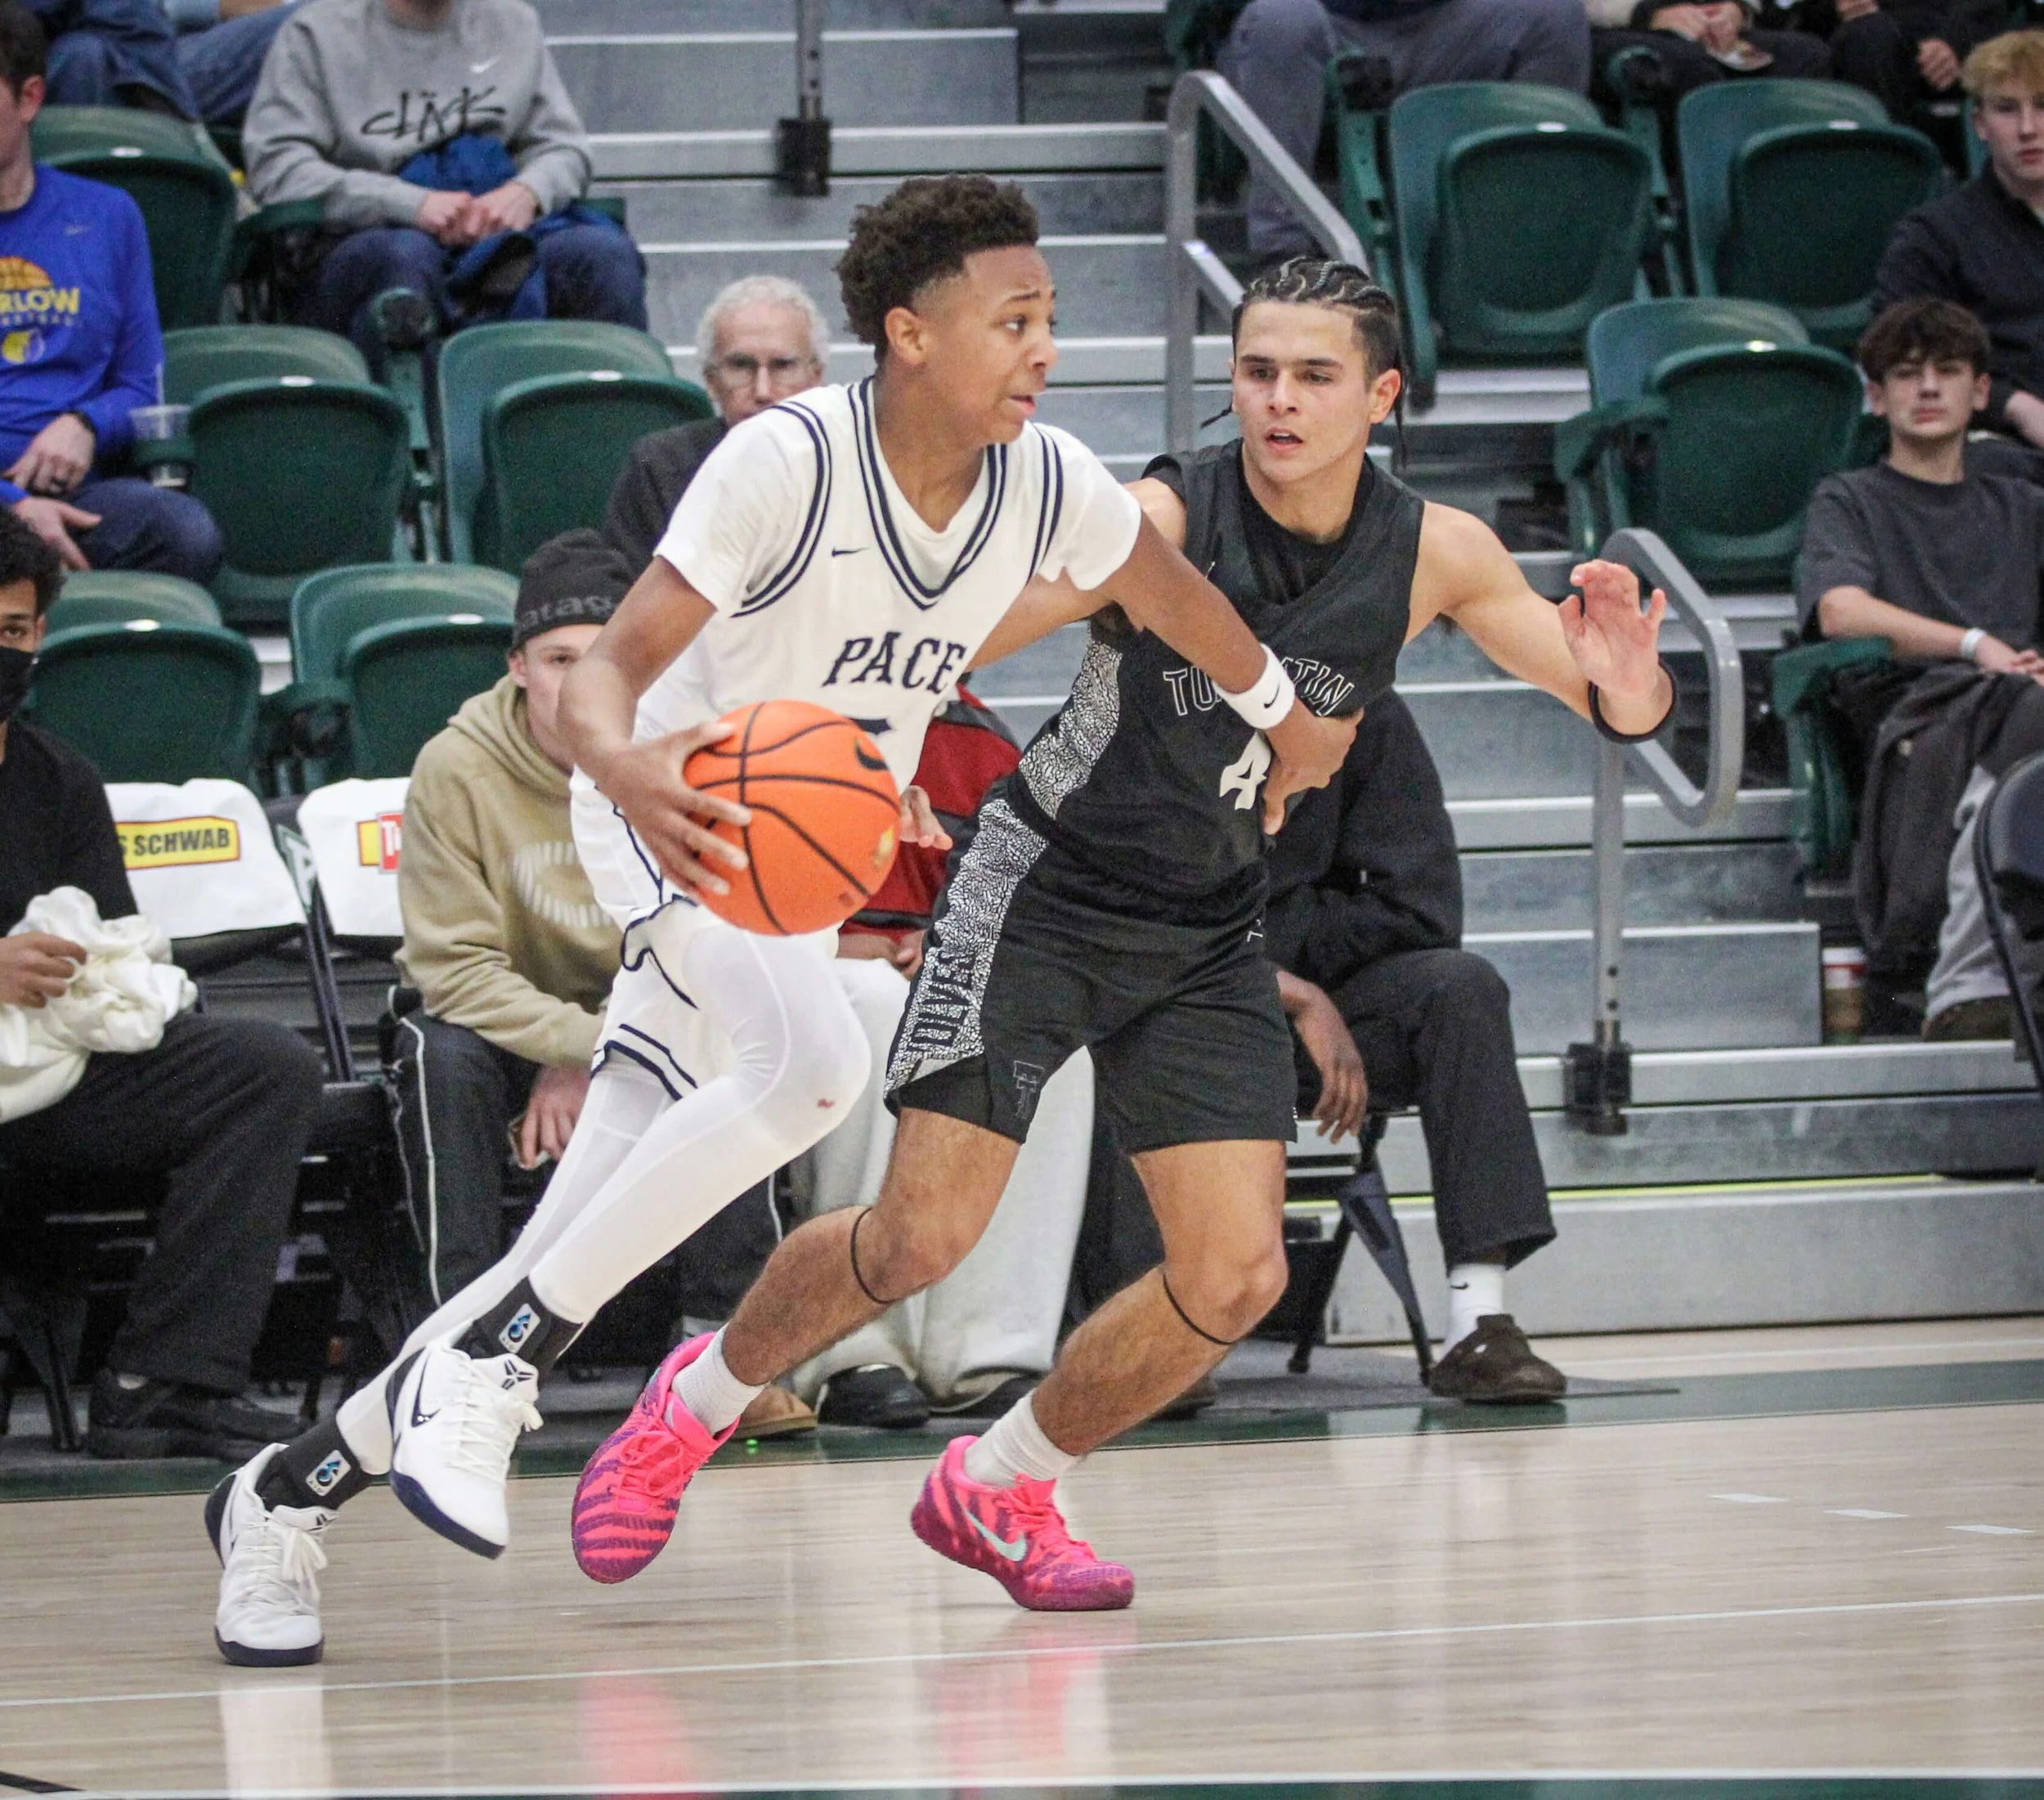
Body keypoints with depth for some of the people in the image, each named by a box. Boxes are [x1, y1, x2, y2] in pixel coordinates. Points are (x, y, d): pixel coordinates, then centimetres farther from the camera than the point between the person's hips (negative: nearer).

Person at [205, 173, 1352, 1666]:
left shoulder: (1051, 484, -10)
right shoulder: (787, 462, -26)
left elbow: (1166, 589, 14)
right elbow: (604, 670, -28)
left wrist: (1286, 716, 29)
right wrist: (625, 767, -51)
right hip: (673, 815, -6)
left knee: (585, 1251, 1)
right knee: (813, 1056, -36)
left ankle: (295, 1489, 16)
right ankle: (489, 1367, -26)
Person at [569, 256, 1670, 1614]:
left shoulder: (1434, 554, -9)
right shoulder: (1158, 523, -21)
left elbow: (1624, 712, -4)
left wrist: (1625, 686, -28)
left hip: (1208, 939, 4)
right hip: (1046, 890, -4)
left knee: (1238, 1277, -7)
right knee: (922, 1237, -12)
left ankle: (997, 1489, 16)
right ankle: (699, 1402, 17)